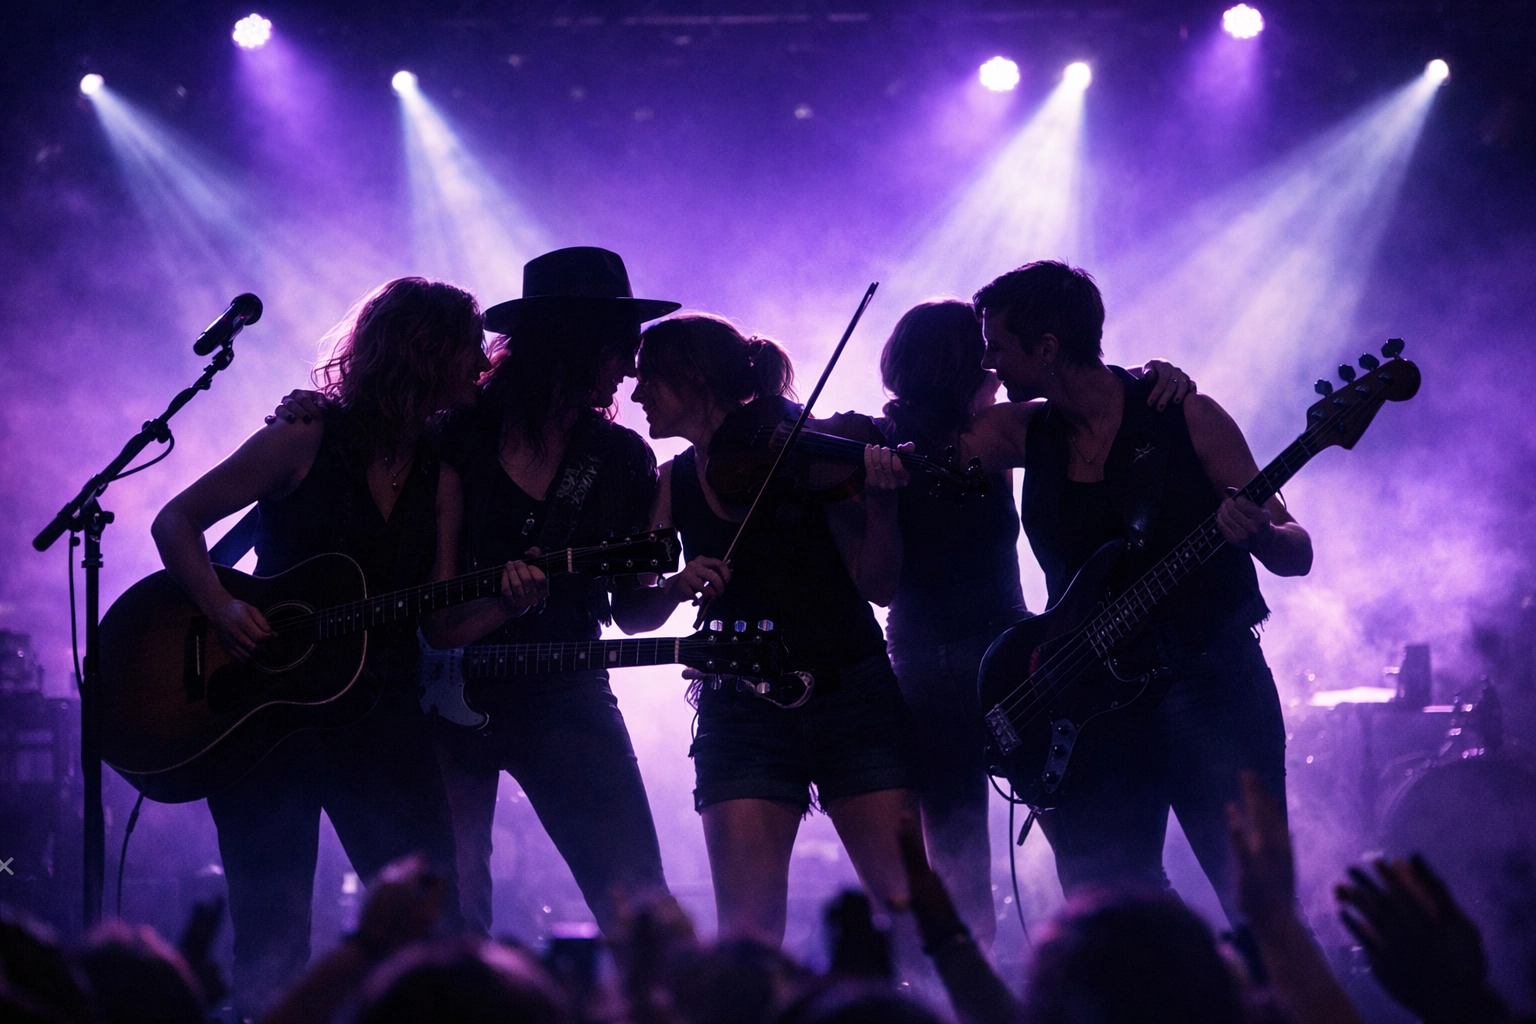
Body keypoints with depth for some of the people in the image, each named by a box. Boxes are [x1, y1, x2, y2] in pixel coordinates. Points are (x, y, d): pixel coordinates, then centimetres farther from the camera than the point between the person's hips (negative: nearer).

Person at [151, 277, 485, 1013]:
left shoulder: (439, 469, 8)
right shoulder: (311, 438, -5)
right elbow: (176, 522, -4)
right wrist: (223, 611, -21)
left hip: (375, 707, 4)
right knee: (270, 940, -3)